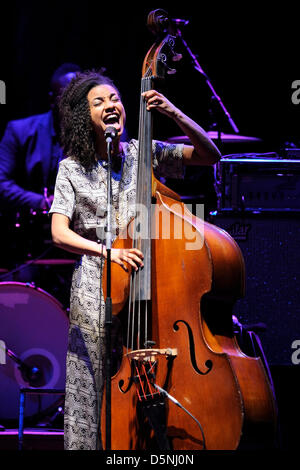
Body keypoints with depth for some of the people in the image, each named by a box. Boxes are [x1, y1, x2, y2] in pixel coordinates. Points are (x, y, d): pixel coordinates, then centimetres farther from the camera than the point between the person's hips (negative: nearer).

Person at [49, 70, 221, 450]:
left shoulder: (144, 154, 6)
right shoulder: (72, 168, 2)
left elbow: (209, 154, 0)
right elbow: (59, 233, -7)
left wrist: (175, 114, -13)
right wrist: (107, 251, -24)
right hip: (95, 290, -1)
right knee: (94, 387, -2)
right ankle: (88, 443, 14)